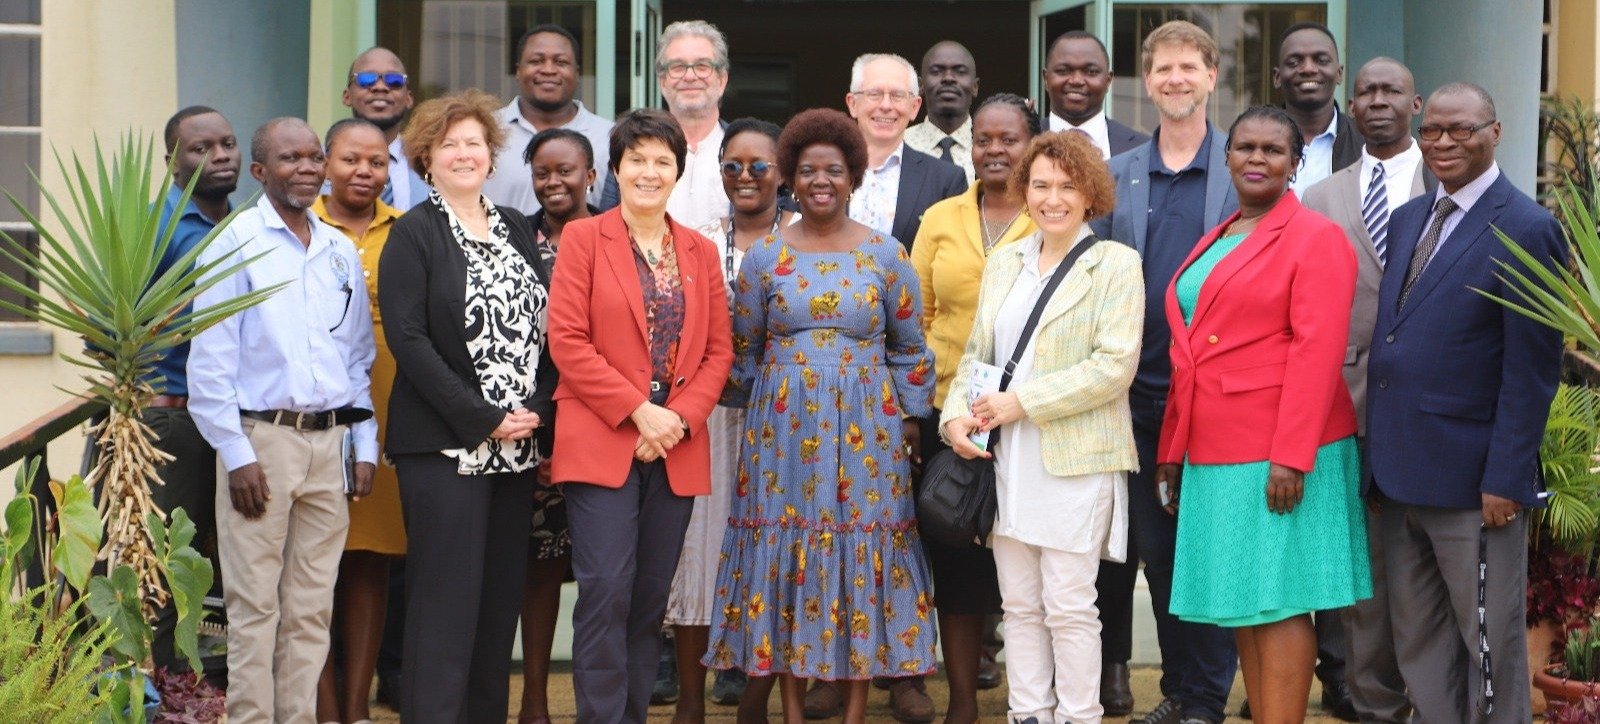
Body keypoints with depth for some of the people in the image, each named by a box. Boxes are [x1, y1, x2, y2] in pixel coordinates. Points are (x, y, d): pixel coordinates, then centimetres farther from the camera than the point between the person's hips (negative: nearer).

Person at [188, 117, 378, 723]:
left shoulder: (341, 251, 14)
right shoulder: (235, 242, -2)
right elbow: (209, 358, -5)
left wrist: (364, 445, 12)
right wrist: (237, 454, -10)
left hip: (329, 444, 5)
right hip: (261, 439, -5)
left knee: (312, 607, 6)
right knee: (254, 606, -3)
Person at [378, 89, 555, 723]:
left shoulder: (516, 229, 15)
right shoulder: (413, 235, -2)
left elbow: (546, 325, 13)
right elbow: (406, 338, -11)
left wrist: (537, 408, -3)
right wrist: (483, 419, -14)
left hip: (517, 445, 6)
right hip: (445, 445, -5)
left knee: (503, 594, 7)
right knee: (446, 597, -7)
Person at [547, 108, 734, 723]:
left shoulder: (701, 251, 14)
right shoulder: (584, 237, 2)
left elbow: (719, 349, 10)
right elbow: (566, 340, -6)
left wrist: (680, 418, -6)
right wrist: (638, 411, -12)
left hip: (677, 451, 4)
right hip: (602, 442, -4)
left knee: (651, 598, 6)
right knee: (606, 593, -10)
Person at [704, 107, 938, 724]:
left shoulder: (886, 254, 4)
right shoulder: (766, 255, 5)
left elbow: (909, 349, 7)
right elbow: (742, 350, 11)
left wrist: (911, 421, 2)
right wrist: (751, 414, 10)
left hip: (867, 429, 0)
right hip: (783, 427, 1)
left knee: (862, 557, 0)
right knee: (785, 553, 1)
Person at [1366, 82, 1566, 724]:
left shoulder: (1526, 230, -10)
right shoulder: (1408, 219, 13)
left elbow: (1532, 372, -13)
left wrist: (1505, 479, -17)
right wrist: (1380, 455, 9)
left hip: (1471, 478, -7)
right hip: (1398, 473, 7)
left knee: (1492, 645, 5)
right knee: (1417, 643, 14)